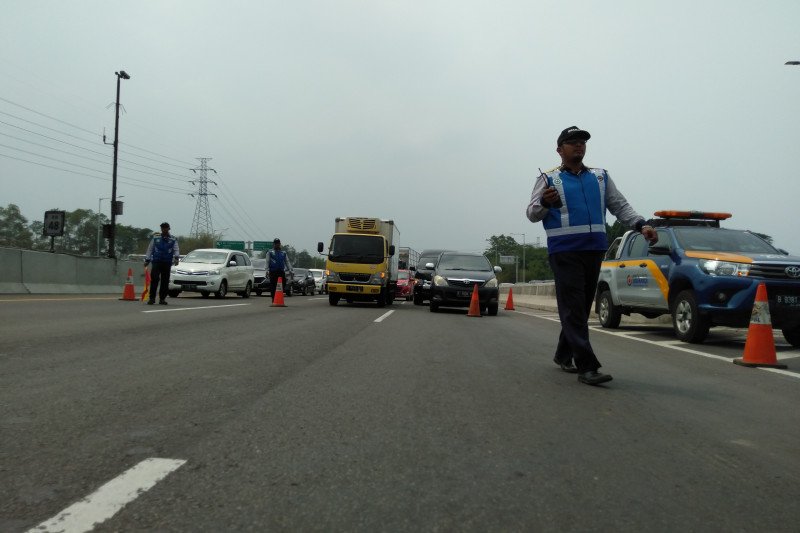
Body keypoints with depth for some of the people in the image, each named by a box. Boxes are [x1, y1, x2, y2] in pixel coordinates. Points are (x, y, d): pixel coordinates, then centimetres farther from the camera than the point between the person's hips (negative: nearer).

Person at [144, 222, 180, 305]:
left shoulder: (173, 240, 10)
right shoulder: (155, 238, 11)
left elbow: (176, 250, 2)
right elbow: (150, 249, 15)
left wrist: (176, 258, -17)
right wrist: (147, 260, 9)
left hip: (167, 263, 1)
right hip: (156, 262, -1)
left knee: (165, 281, 2)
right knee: (154, 279, -12)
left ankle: (162, 298, 11)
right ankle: (152, 298, -6)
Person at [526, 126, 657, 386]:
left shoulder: (600, 177, 17)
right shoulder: (549, 179, 5)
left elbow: (620, 206, 15)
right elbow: (532, 213, 2)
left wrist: (641, 225, -1)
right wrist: (544, 203, -20)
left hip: (594, 250, 5)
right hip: (564, 252, -5)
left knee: (582, 307, 12)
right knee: (573, 308, -11)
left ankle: (563, 355, 28)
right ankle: (586, 366, -13)